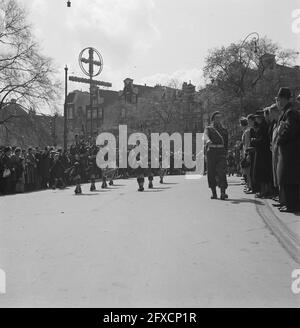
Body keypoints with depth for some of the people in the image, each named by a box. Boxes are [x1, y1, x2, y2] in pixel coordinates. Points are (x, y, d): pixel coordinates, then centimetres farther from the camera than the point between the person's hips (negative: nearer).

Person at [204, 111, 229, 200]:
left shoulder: (224, 130, 19)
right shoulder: (208, 128, 11)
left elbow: (226, 143, 23)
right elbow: (205, 135, -13)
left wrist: (225, 152, 13)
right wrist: (208, 141, -36)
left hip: (221, 151, 0)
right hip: (211, 151, 0)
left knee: (222, 171, -15)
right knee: (211, 172, 0)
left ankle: (223, 192, -23)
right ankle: (214, 192, 10)